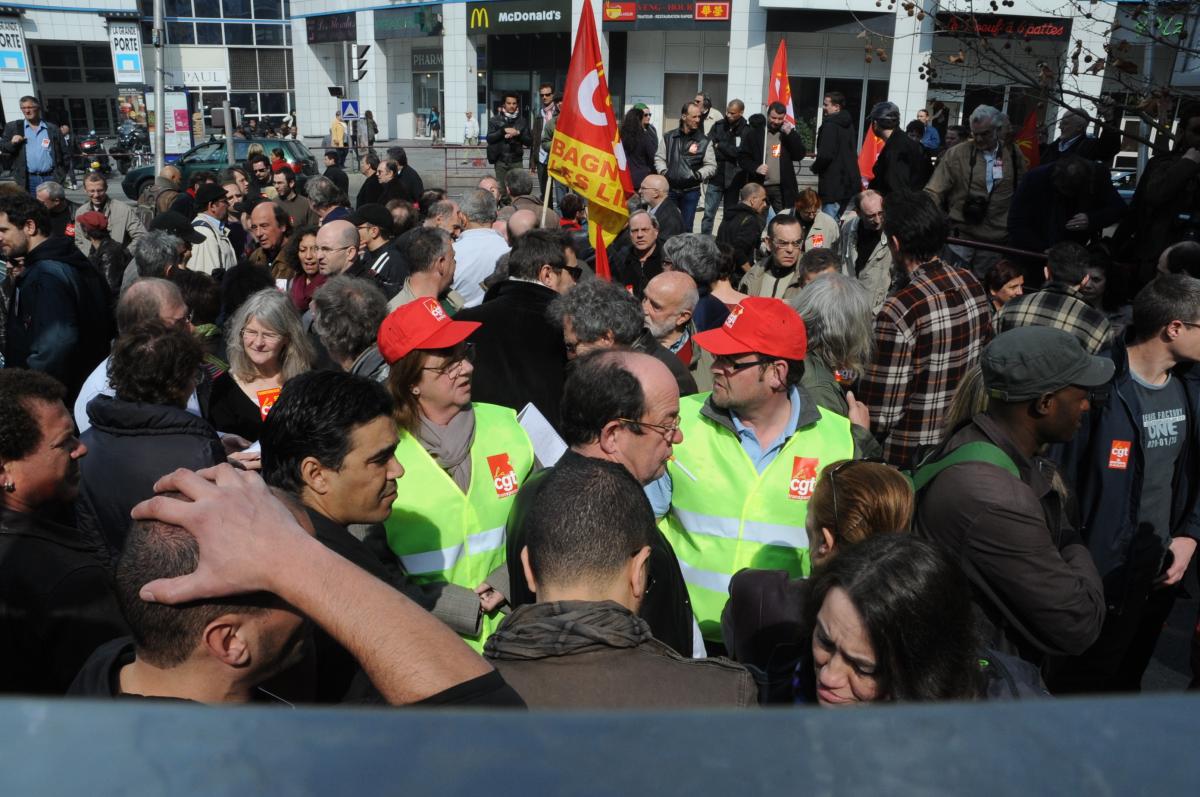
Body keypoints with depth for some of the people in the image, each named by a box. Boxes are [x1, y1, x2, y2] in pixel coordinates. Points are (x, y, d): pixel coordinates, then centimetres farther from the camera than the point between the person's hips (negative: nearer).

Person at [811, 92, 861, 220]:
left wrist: (815, 167, -2)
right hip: (851, 183, 9)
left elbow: (826, 155, -22)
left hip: (833, 185, -9)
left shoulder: (830, 125, -14)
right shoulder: (849, 124, 15)